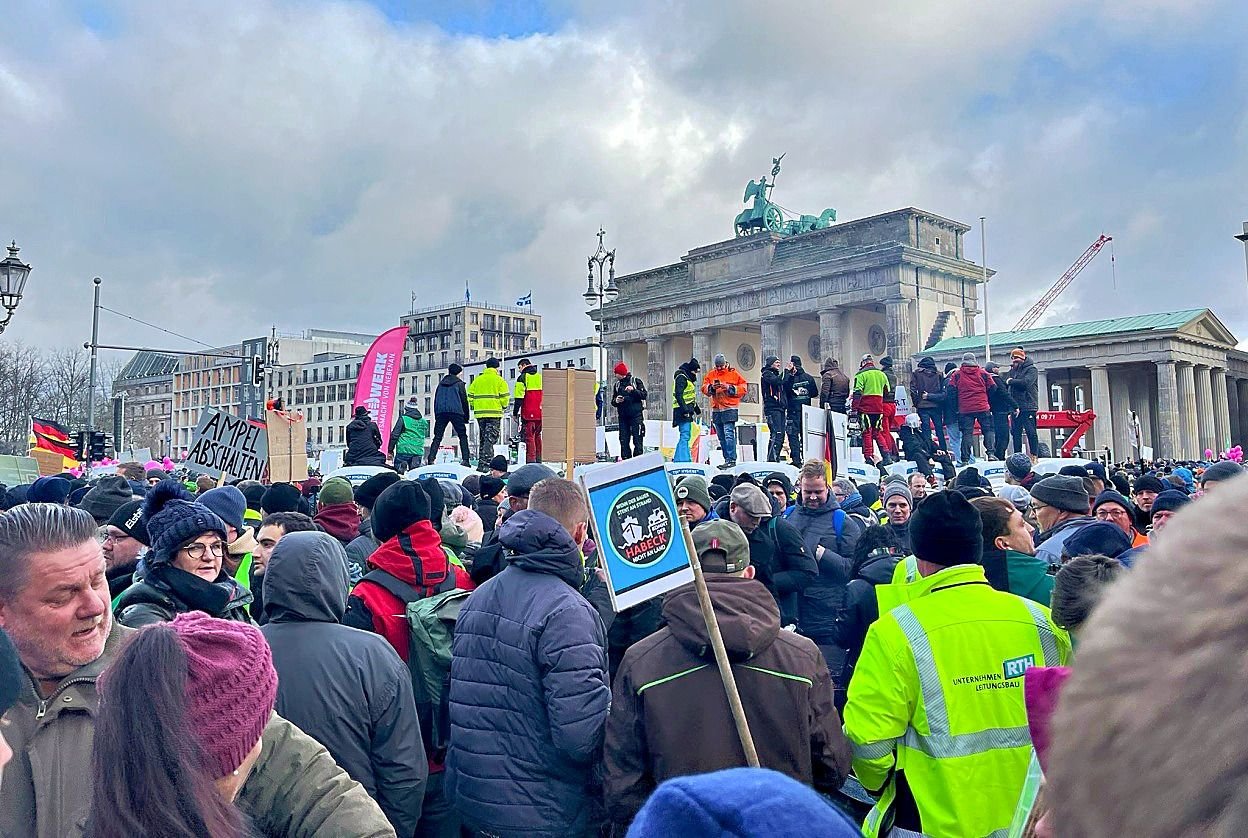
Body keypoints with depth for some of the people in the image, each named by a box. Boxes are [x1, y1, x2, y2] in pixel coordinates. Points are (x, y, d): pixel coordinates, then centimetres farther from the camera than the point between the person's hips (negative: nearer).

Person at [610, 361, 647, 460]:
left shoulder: (636, 381, 2)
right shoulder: (617, 385, 15)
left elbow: (644, 395, -5)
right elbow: (613, 401, 16)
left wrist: (633, 390, -19)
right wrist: (616, 401, -6)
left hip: (636, 414, -4)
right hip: (623, 416, 5)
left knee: (637, 439, -7)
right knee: (624, 440, 3)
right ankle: (625, 460, 7)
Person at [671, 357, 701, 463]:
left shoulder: (688, 378, 23)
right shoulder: (681, 377, -9)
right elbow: (678, 395, -19)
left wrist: (697, 409, 33)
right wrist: (685, 410, -25)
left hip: (687, 411, 10)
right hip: (683, 411, -10)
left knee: (685, 436, 12)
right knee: (685, 435, -14)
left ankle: (677, 459, 16)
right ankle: (682, 459, -17)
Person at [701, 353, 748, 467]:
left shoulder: (733, 373, 1)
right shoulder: (711, 374, 13)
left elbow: (744, 387, -1)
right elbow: (704, 388, 9)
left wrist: (730, 388, -13)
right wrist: (711, 387, -12)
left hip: (729, 409, -5)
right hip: (716, 410, 5)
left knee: (729, 434, -15)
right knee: (721, 437, 8)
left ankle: (731, 459, -16)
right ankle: (727, 459, 15)